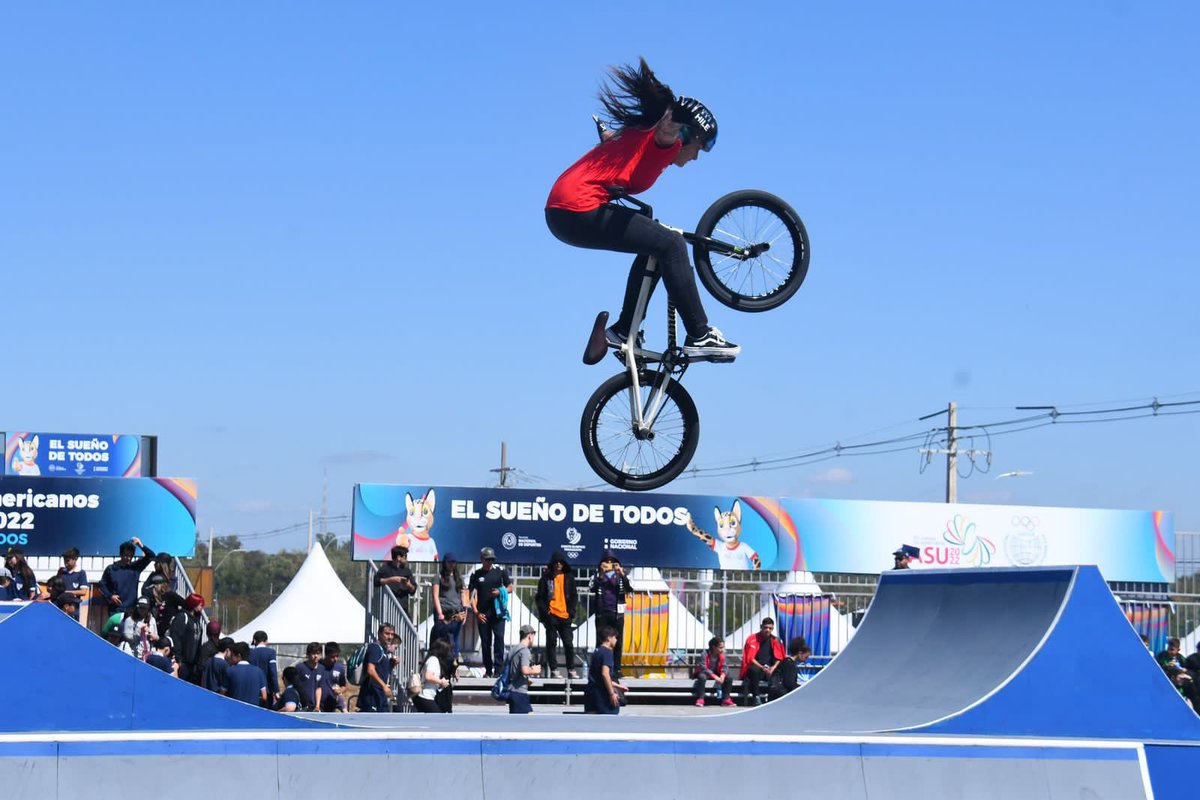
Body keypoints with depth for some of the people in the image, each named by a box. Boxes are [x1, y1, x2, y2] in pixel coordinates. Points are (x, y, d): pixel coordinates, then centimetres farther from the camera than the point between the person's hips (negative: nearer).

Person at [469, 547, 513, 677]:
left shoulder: (500, 571, 6)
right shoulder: (476, 575, 7)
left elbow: (510, 588, 11)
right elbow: (472, 595, 6)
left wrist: (500, 592, -9)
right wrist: (476, 612, -4)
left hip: (498, 611, -1)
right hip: (482, 614, 1)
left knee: (499, 637, -15)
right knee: (485, 642, 5)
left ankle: (498, 668, -13)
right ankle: (488, 670, 13)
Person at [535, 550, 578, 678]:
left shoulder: (569, 577, 9)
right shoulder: (546, 578, 3)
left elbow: (574, 596, 10)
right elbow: (540, 597, 3)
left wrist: (572, 611, -1)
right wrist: (544, 611, -8)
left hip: (565, 615, 1)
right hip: (551, 615, -1)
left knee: (569, 644, 1)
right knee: (551, 643, 2)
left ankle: (571, 670, 7)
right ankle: (553, 670, 6)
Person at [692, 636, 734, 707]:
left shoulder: (722, 655, -8)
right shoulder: (705, 654, -24)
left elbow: (724, 667, -8)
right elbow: (703, 667, -30)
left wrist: (722, 676, -31)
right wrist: (714, 676, -38)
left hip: (716, 673, 5)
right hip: (705, 673, -5)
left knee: (729, 677, -15)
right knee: (702, 677, -40)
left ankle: (726, 699, -6)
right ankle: (700, 700, -31)